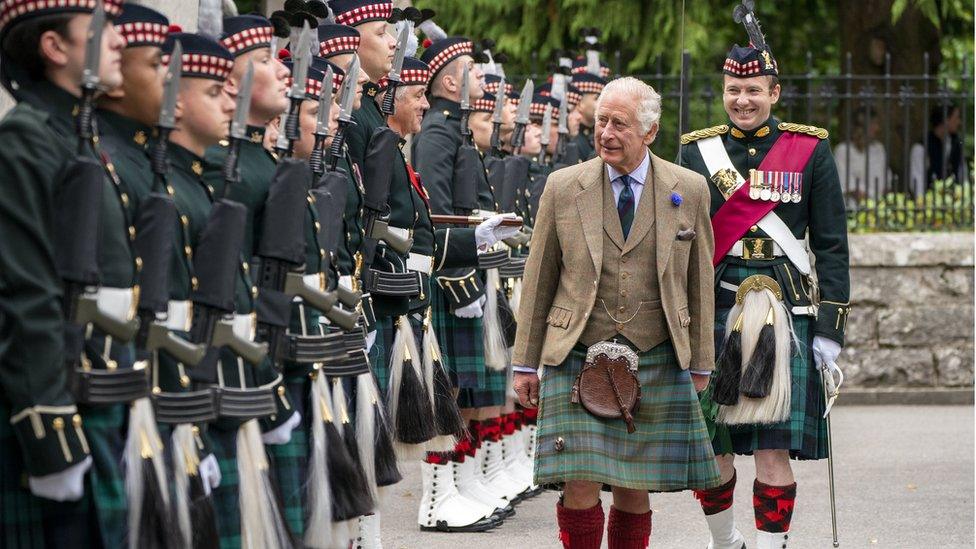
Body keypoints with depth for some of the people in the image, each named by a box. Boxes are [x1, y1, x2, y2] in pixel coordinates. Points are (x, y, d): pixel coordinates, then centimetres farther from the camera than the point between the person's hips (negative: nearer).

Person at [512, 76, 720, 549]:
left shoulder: (689, 190, 4)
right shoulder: (563, 187, 3)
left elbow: (699, 281, 9)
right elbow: (538, 280, 6)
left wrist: (700, 364, 10)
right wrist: (526, 363, 5)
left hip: (657, 363, 1)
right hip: (576, 360, -1)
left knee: (634, 487, 4)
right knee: (580, 483, -9)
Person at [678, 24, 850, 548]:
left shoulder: (810, 150, 4)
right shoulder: (698, 151, 9)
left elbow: (832, 245, 3)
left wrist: (831, 326, -3)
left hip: (785, 316, -2)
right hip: (712, 313, 2)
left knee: (773, 452, -6)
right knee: (707, 448, 5)